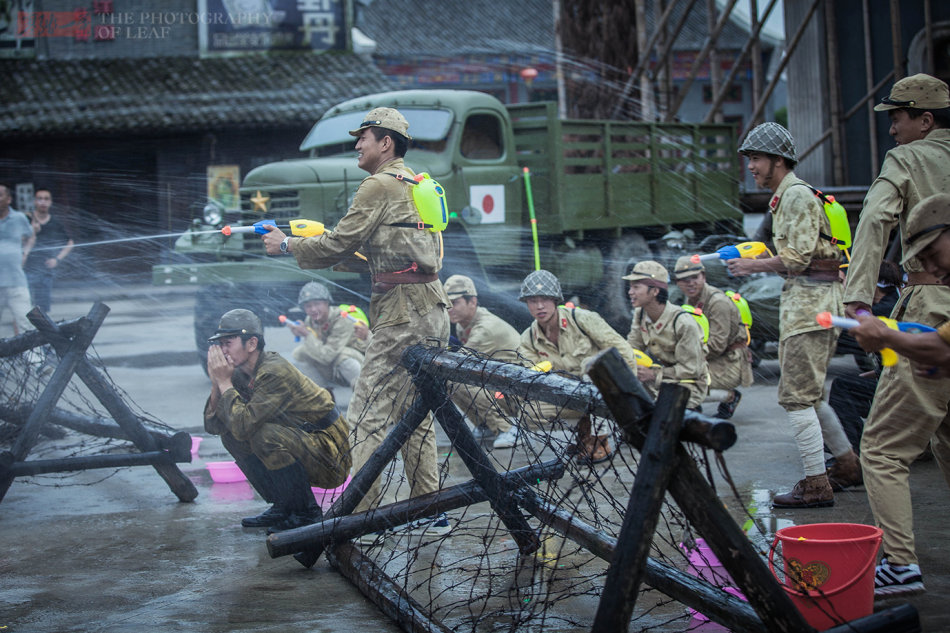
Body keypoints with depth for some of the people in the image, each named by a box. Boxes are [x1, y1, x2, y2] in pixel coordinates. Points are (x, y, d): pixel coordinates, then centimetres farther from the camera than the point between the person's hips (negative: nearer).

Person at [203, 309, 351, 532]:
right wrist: (217, 382, -13)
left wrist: (225, 383, -21)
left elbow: (243, 425, -31)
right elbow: (213, 426, -1)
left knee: (265, 434, -30)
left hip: (331, 458, -9)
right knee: (230, 435, 0)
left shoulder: (275, 372, -24)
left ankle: (307, 513, -13)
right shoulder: (241, 374, 2)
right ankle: (282, 506, 8)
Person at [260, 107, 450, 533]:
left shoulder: (380, 186, -8)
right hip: (430, 310, 10)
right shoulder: (415, 184, 22)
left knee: (368, 413, -9)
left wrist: (287, 246, 4)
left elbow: (338, 245, -10)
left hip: (403, 313, -10)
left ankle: (358, 511, -11)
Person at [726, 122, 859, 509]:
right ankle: (847, 465, 26)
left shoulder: (796, 195, -11)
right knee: (807, 391, 17)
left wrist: (754, 266, -9)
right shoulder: (786, 196, 21)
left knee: (796, 395, -10)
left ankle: (816, 486, -8)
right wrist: (764, 258, 12)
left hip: (809, 300, -11)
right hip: (803, 299, 11)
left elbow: (797, 258, -18)